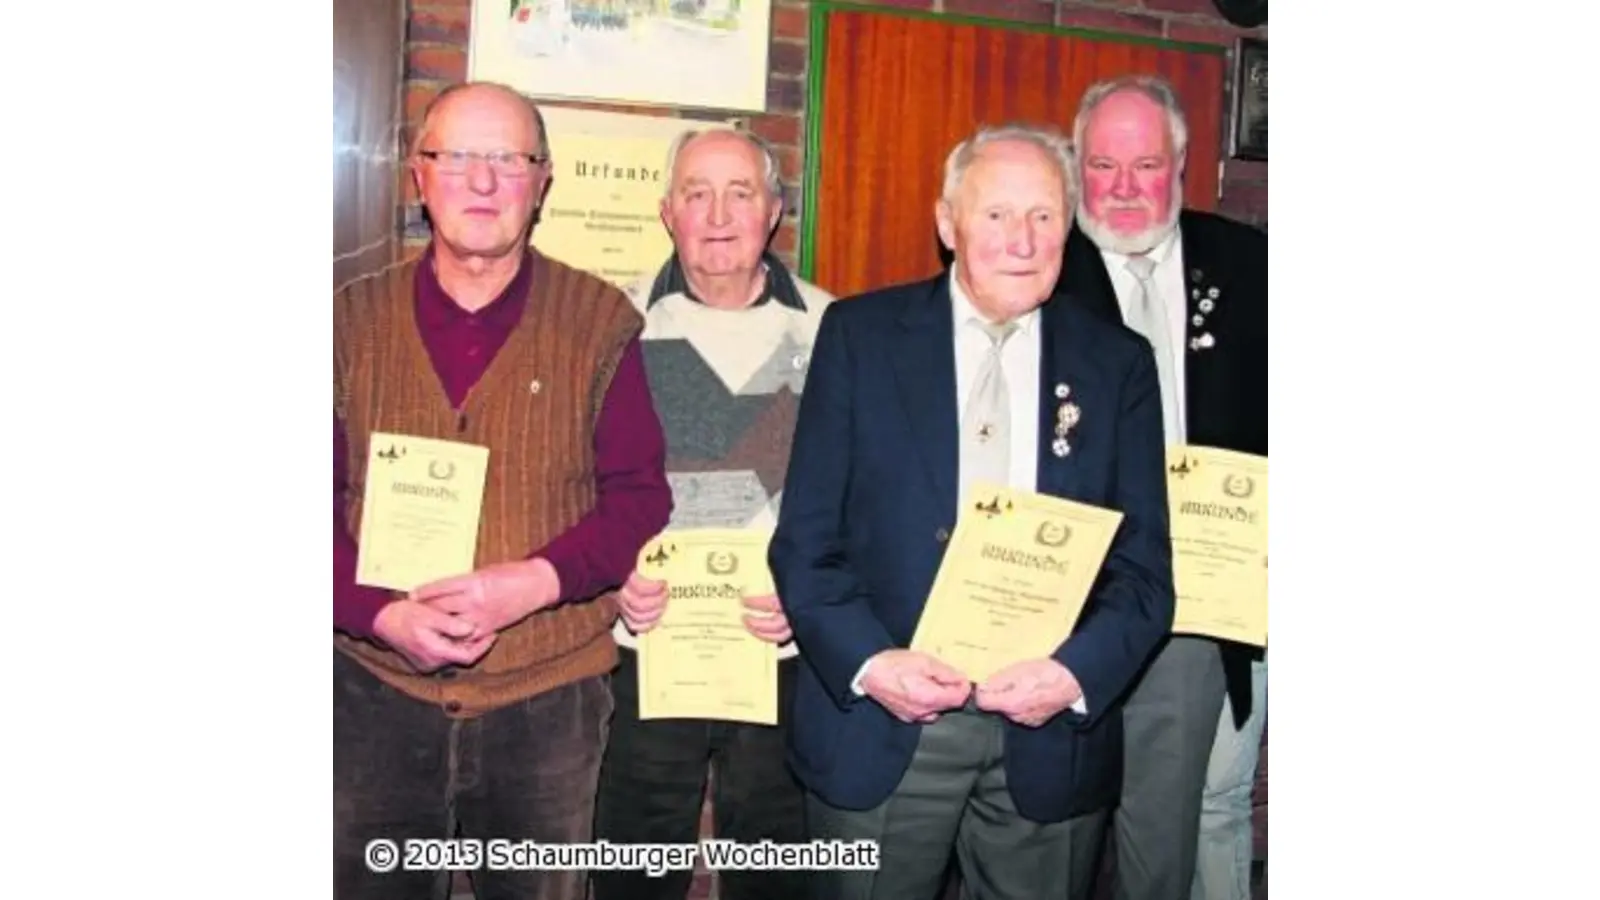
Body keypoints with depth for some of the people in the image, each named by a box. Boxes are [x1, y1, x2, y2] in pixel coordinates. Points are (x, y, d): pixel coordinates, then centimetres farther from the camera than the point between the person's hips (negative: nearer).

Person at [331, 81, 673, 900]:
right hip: (376, 694, 2)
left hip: (550, 701, -1)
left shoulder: (599, 322, -2)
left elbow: (639, 495, -2)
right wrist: (382, 614, -14)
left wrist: (539, 579, -18)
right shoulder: (355, 320, 3)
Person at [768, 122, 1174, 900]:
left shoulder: (1117, 363, 3)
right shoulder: (860, 334, -1)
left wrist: (1079, 672, -14)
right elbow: (805, 537, -2)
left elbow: (1144, 563, 2)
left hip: (1052, 738, 1)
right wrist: (867, 661, -16)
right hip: (878, 727, -1)